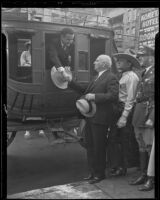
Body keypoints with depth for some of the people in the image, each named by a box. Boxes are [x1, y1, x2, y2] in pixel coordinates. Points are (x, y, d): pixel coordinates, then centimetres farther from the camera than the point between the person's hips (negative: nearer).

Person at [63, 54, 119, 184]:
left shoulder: (111, 78, -10)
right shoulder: (98, 78, 18)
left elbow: (113, 96, -22)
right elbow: (84, 90, 19)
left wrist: (94, 96, -22)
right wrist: (71, 82, 13)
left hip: (100, 118, -9)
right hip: (90, 117, 9)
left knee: (99, 147, 2)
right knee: (90, 146, 15)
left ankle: (100, 174, 18)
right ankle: (93, 172, 28)